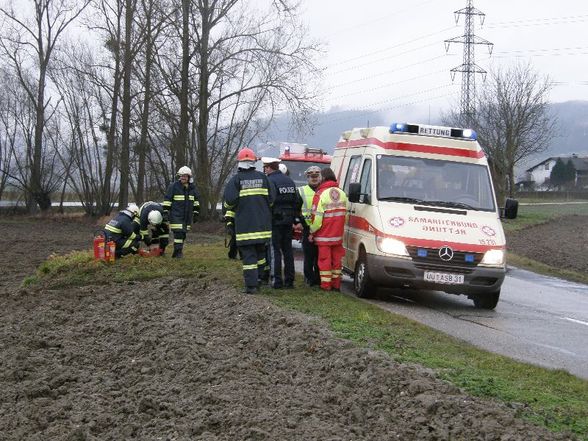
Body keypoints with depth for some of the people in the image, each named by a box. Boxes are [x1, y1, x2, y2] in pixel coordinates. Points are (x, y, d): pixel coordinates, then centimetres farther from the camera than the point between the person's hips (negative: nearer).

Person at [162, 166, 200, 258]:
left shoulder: (192, 188, 9)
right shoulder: (173, 186, -6)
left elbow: (196, 201, 18)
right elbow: (167, 199, -4)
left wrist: (195, 213, 15)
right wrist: (165, 212, -8)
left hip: (188, 216, 5)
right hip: (176, 215, -5)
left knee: (183, 233, 9)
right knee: (178, 233, -13)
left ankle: (178, 251, 19)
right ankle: (178, 252, -10)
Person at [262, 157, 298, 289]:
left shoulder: (270, 181, -12)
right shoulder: (290, 181, 14)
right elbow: (296, 202, 17)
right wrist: (294, 218, 19)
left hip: (275, 220, -7)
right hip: (288, 220, 7)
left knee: (275, 250, -3)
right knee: (288, 250, 11)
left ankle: (277, 280, -5)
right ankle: (289, 280, 13)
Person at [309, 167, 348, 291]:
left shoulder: (320, 194, -13)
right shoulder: (342, 193, 7)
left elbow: (317, 217, -15)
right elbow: (345, 213, 11)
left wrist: (312, 232, -4)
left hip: (324, 235, -6)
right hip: (338, 234, 6)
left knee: (324, 259, 0)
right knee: (337, 259, 12)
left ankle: (326, 285, 2)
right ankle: (336, 284, 16)